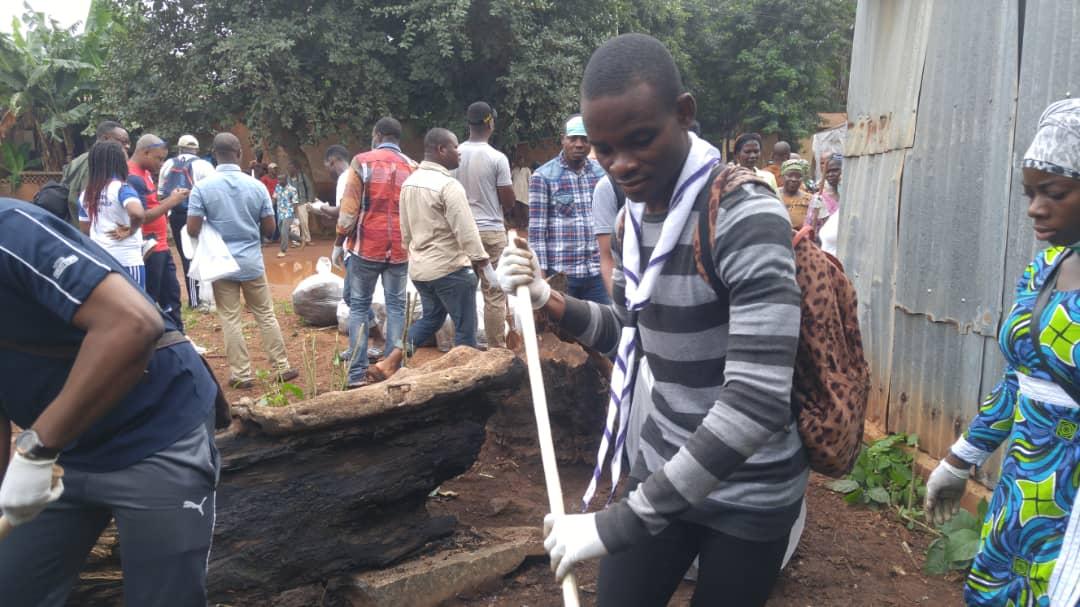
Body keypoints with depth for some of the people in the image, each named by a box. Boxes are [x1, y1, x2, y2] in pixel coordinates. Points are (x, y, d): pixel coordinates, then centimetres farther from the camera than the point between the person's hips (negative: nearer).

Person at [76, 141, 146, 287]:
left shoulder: (86, 194, 8)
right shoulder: (121, 188, -13)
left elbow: (85, 230, 13)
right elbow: (137, 213, -32)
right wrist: (131, 231, -15)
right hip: (127, 259, -7)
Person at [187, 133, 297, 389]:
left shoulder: (202, 187, -9)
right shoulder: (256, 185, -5)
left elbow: (192, 229, -11)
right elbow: (269, 228, -1)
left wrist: (213, 229, 10)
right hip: (252, 261, 1)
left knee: (231, 320, 6)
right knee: (266, 315, 11)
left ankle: (242, 374, 11)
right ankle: (282, 368, 17)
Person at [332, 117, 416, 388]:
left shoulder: (362, 162, -3)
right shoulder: (413, 168, 5)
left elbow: (349, 208, -7)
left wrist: (339, 243, 1)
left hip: (366, 246, -2)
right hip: (400, 249, 2)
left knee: (359, 306, 6)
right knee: (396, 306, 8)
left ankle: (357, 373, 3)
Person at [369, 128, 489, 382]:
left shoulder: (409, 183, 8)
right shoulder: (448, 185, -18)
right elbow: (465, 229, -20)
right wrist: (479, 258, -9)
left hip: (419, 267, 8)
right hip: (449, 267, -8)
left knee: (431, 317, 23)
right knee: (465, 327, 3)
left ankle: (389, 362, 13)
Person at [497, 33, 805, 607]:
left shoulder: (745, 218, -24)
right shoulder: (632, 216, 0)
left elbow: (758, 403, -32)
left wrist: (619, 523, -30)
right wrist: (546, 300, -6)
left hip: (746, 492, -6)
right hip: (659, 471, 6)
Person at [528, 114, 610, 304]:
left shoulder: (603, 173, 8)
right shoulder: (543, 176, -4)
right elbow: (537, 229, -7)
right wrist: (541, 272, -11)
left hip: (598, 272, 4)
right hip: (560, 273, -4)